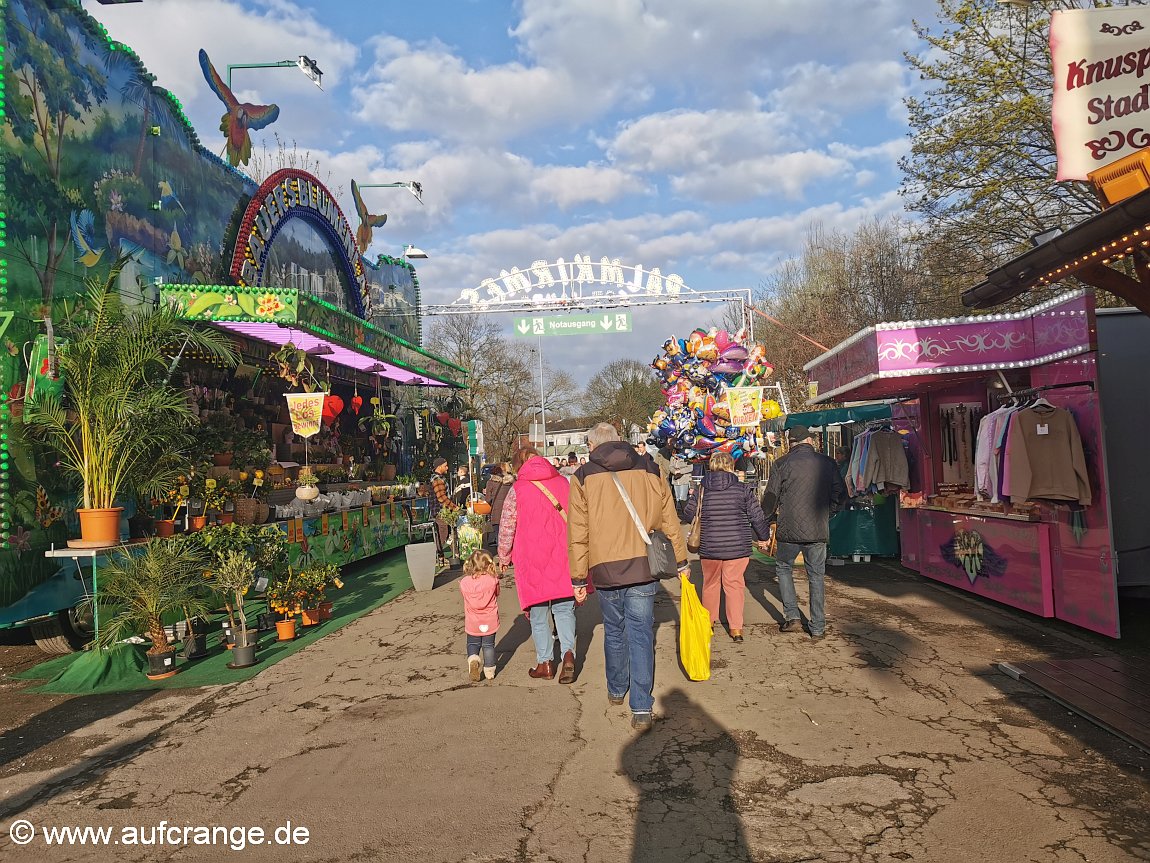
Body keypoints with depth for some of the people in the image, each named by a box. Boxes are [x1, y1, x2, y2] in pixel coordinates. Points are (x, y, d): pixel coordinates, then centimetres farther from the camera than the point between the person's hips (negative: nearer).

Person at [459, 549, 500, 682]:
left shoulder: (464, 582, -11)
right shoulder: (493, 580, -14)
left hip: (472, 623, 1)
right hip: (490, 621, 0)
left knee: (472, 644, 19)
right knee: (488, 645, 15)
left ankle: (473, 660, -8)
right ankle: (490, 672, 20)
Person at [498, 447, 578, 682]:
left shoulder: (518, 489, -5)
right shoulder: (563, 483, 4)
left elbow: (506, 528, -2)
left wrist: (504, 558, 13)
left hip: (532, 560, -2)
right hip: (562, 557, 2)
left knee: (538, 613, 10)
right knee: (564, 609, 11)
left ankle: (545, 663, 14)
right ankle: (568, 652, -8)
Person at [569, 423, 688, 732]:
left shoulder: (583, 478, 0)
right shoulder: (650, 470, 5)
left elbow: (578, 534, -1)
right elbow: (670, 520, 9)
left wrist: (579, 579, 6)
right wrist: (681, 561, 20)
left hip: (605, 569, 0)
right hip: (643, 567, 1)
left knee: (614, 631, 18)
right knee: (641, 635, 6)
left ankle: (616, 690, 36)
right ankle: (641, 709, 3)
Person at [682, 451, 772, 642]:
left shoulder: (701, 490, -2)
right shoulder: (743, 489, -6)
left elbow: (688, 514, 8)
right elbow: (757, 517, -2)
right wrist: (764, 535, 16)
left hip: (709, 547, 1)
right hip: (738, 547, -1)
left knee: (710, 584, 18)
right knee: (734, 584, 9)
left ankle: (708, 622, 30)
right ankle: (736, 628, 9)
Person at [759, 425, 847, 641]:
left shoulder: (782, 464, -3)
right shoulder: (828, 464, 2)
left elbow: (770, 499, -2)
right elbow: (840, 497, 6)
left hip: (789, 530, -1)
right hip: (818, 531, 2)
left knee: (783, 568, 20)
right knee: (817, 576, 13)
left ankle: (792, 617, 13)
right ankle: (818, 629, 17)